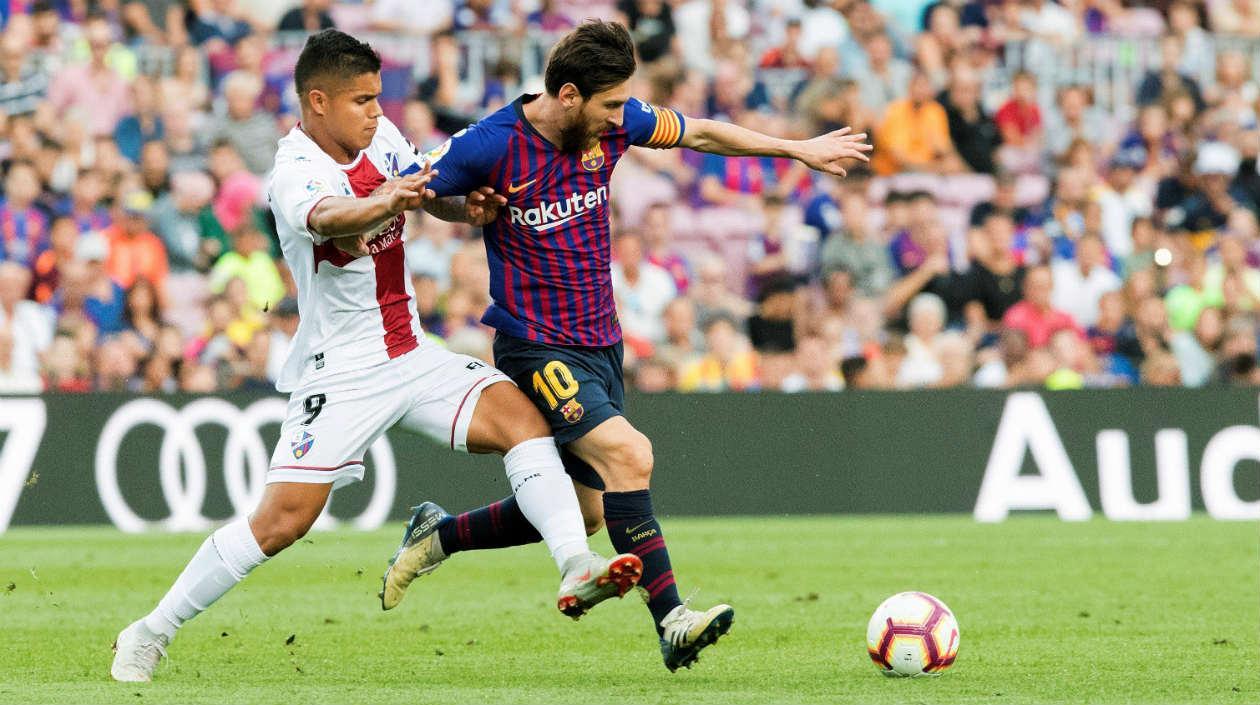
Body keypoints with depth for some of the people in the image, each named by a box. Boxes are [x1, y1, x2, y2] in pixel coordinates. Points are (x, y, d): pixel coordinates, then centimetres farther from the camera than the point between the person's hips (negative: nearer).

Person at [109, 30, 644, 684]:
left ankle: (575, 569, -24)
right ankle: (151, 632, 0)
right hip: (340, 371, -7)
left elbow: (428, 194, 18)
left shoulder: (380, 137, 3)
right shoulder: (294, 175, -19)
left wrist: (470, 202, -6)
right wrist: (386, 202, -63)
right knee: (282, 519, -12)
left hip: (411, 355, 7)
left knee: (522, 418, -16)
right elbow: (331, 219, -41)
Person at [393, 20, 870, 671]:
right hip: (537, 347, -7)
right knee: (628, 454, -26)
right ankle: (670, 621, -25)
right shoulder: (491, 146, -18)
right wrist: (466, 209, -20)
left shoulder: (611, 124, -3)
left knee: (582, 511, 14)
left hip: (599, 343, 7)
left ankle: (437, 538, 33)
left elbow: (699, 134, 13)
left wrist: (798, 149, 18)